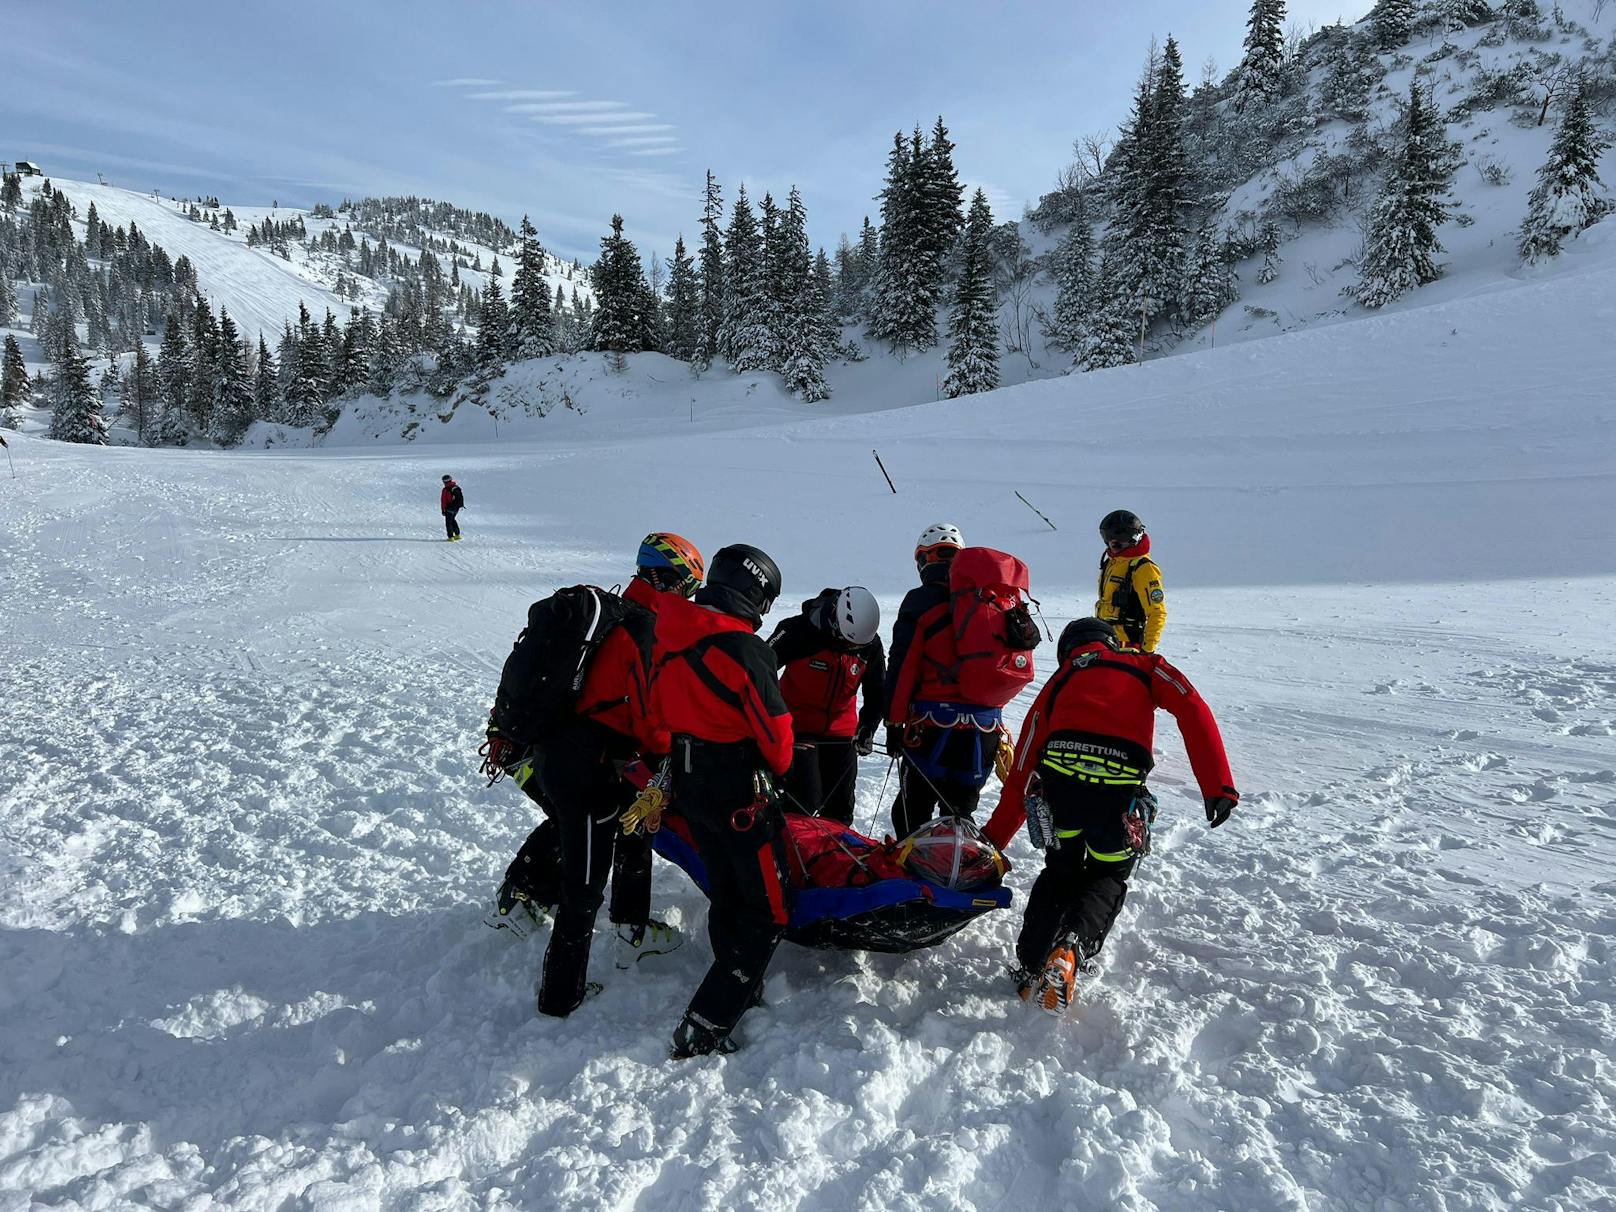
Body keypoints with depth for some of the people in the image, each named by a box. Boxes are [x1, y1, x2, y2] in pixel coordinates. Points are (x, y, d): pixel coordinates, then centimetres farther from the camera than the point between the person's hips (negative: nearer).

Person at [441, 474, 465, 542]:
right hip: (456, 508, 6)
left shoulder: (445, 490, -16)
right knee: (453, 520, 24)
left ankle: (451, 537, 0)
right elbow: (461, 497, 10)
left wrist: (443, 510, -6)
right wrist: (462, 505, 22)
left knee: (448, 522, 4)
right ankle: (457, 534, 26)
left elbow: (443, 501, -13)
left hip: (449, 508, -6)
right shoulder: (457, 487, 0)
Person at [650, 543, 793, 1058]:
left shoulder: (670, 637, 0)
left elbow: (660, 707, 11)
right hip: (738, 796, -8)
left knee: (724, 893, 24)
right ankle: (704, 1027, 1)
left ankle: (740, 989, 41)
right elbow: (774, 728, -17)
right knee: (767, 915, 3)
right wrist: (779, 766, 5)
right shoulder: (744, 649, -23)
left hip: (687, 784, 8)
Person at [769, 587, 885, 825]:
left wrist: (866, 728, -8)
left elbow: (877, 691, 4)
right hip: (798, 724, -4)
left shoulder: (871, 645, -10)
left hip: (841, 729, 4)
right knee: (804, 804, -9)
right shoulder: (799, 631, -24)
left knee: (840, 805, 12)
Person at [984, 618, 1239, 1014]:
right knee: (1108, 879, 24)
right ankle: (1074, 945, -1)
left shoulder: (1058, 681, 31)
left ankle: (1029, 966, 19)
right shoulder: (1144, 665, 29)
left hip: (1059, 773, 2)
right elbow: (1193, 711, 7)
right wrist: (1218, 787, 2)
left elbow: (1020, 775, 29)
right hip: (1118, 784, -2)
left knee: (1060, 871, 29)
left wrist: (991, 841, 35)